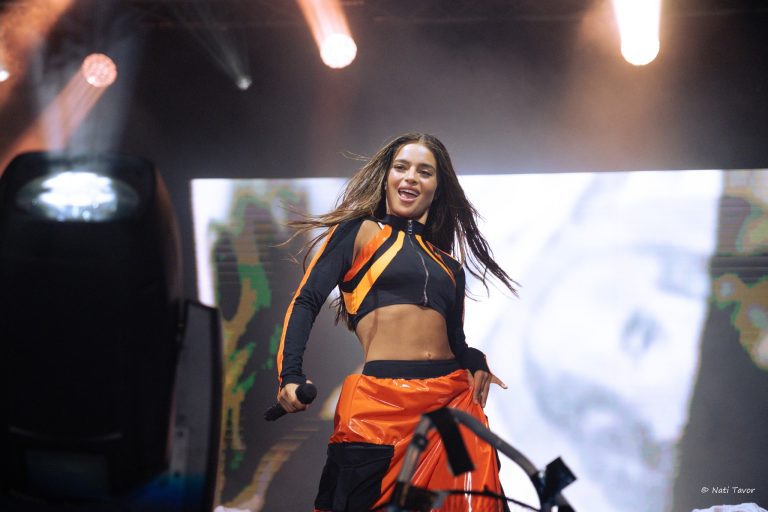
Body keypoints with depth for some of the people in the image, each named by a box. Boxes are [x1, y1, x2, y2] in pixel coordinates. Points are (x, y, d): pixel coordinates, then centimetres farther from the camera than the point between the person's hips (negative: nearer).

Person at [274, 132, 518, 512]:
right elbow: (307, 301, -1)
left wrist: (475, 364, -1)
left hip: (451, 399, 4)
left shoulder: (449, 264, 21)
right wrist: (290, 377, -15)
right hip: (382, 403, -4)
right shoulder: (359, 232, 8)